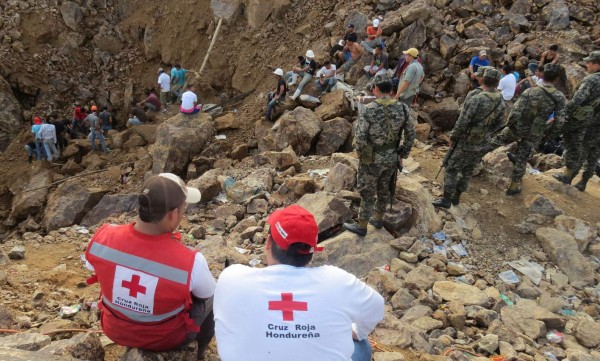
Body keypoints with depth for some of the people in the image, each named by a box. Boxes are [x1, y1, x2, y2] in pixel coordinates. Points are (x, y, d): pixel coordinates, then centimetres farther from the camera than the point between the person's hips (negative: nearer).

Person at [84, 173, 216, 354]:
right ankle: (196, 353, 48)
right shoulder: (190, 262, -36)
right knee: (213, 298, 24)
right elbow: (207, 294, -13)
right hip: (165, 338, -3)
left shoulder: (103, 237, -26)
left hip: (115, 330, 3)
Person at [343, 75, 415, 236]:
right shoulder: (403, 108, -5)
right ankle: (378, 220, 39)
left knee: (367, 192, 9)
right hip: (392, 158, 5)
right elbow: (411, 134, -1)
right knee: (384, 189, 22)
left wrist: (361, 153, -1)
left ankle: (361, 226, 22)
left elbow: (359, 137, -20)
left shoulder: (369, 110, -20)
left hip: (372, 159, -5)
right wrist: (403, 154, 11)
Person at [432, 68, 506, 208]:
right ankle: (456, 197, 31)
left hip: (467, 143, -6)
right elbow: (498, 124, 8)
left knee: (452, 169, 8)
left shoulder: (476, 100, -23)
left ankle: (446, 199, 13)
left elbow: (462, 122, -20)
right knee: (467, 171, 19)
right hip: (484, 144, 6)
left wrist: (453, 137, -6)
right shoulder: (501, 103, -3)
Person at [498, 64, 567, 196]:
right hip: (535, 135, 2)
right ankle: (514, 187, 26)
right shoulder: (560, 98, -11)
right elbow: (559, 121, -11)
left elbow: (515, 113, -21)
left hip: (518, 129, -2)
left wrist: (508, 124, -2)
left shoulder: (530, 92, -17)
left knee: (504, 135, 34)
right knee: (522, 160, 16)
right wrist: (547, 134, 6)